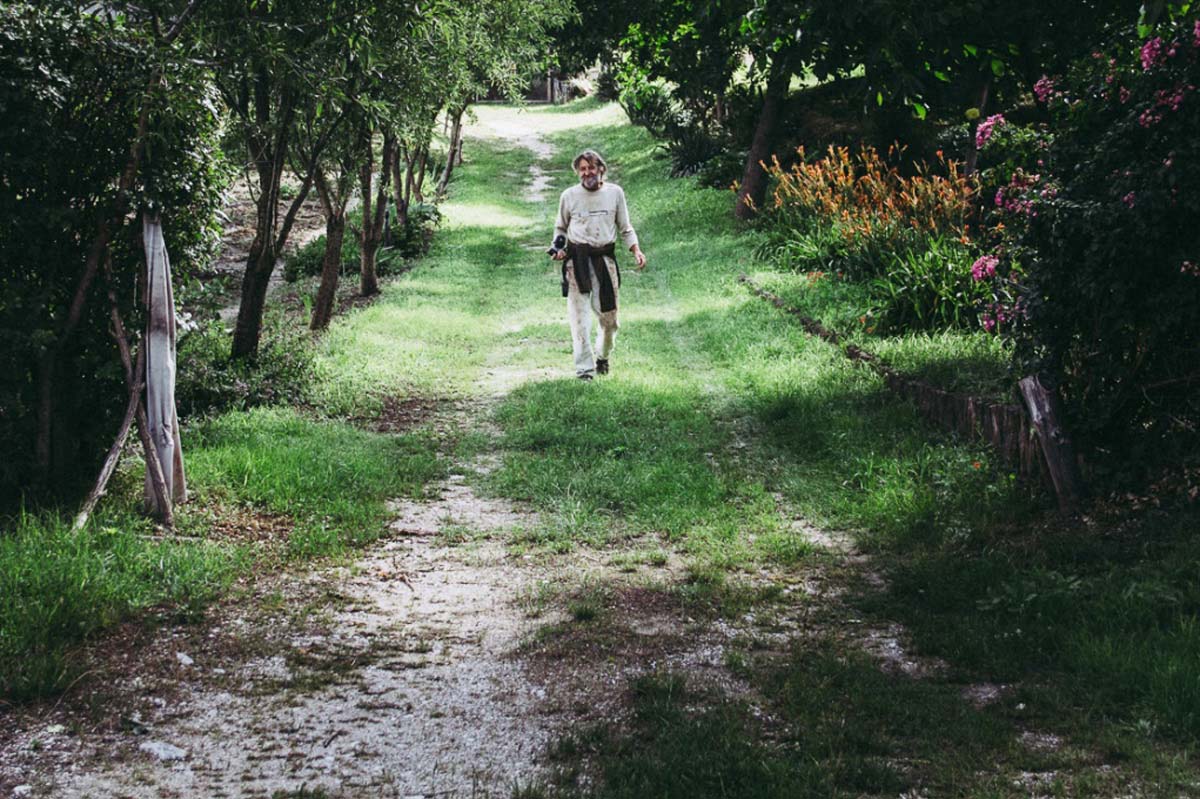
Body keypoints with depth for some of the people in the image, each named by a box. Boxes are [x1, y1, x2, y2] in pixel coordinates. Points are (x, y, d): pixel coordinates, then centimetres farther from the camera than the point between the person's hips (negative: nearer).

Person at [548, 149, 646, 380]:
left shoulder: (614, 193, 7)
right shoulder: (569, 196, 5)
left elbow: (625, 229, 13)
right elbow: (561, 228, 18)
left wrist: (636, 250, -1)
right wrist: (558, 246, -2)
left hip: (605, 259, 1)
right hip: (576, 259, -1)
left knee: (609, 314, 4)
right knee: (579, 314, -7)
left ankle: (603, 356, 30)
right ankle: (584, 368, -4)